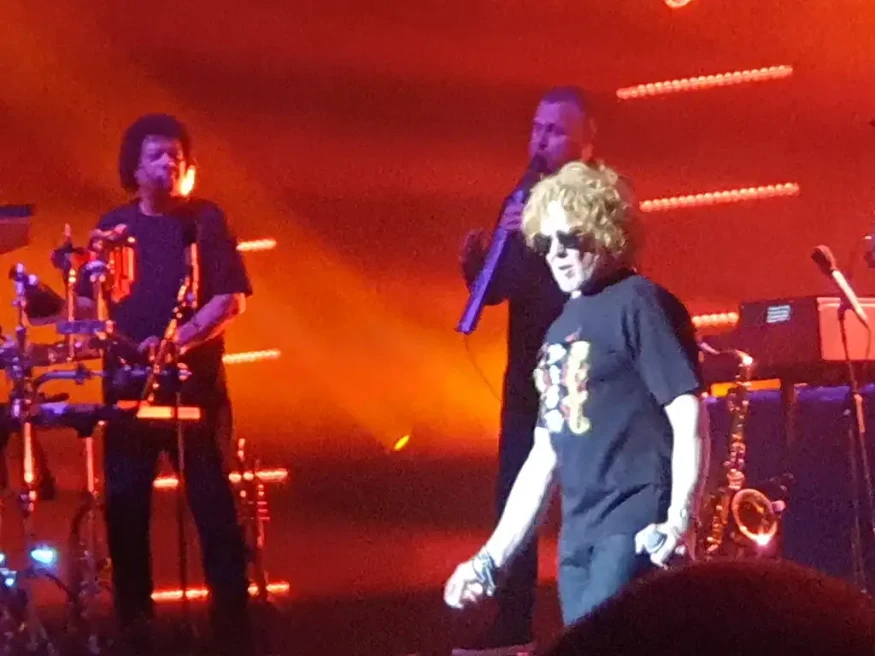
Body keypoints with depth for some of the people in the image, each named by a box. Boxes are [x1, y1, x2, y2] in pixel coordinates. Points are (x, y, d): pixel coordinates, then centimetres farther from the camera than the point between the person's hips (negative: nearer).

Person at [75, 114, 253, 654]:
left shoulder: (205, 219, 3)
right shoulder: (113, 226, 11)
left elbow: (232, 299, -5)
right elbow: (87, 303, 9)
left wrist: (178, 340, -18)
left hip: (196, 385, -2)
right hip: (128, 387, 2)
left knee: (214, 508, -3)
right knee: (123, 510, 0)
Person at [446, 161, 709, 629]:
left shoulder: (638, 304, -4)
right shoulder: (561, 329, 19)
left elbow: (688, 418, -12)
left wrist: (677, 522, -25)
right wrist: (491, 560, 18)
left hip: (637, 527, -8)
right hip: (578, 538, 8)